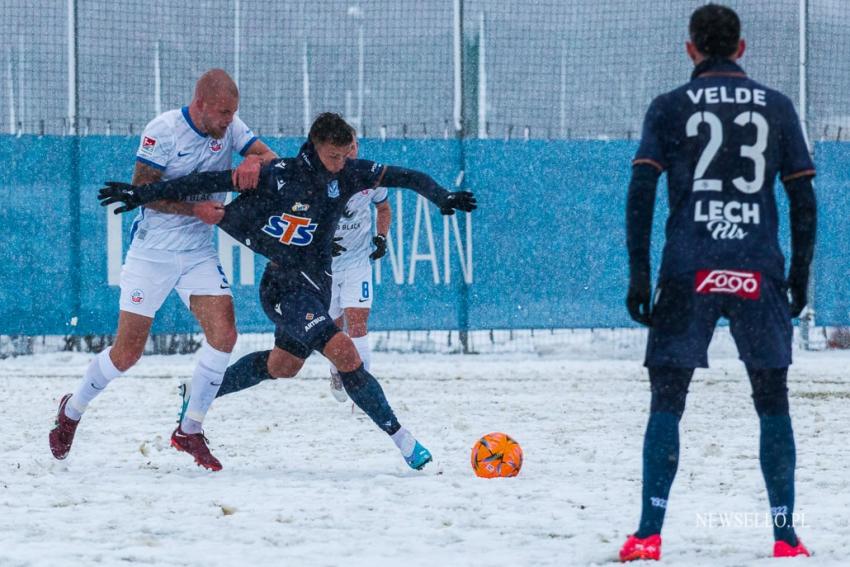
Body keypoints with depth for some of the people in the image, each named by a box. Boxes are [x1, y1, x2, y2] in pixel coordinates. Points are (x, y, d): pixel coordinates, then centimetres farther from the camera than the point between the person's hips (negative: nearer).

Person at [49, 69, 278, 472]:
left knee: (224, 334, -13)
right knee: (127, 352, -2)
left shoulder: (230, 128, -1)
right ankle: (72, 412, 25)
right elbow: (142, 191, -15)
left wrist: (253, 162, -27)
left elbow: (271, 158, -4)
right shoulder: (164, 130, -15)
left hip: (199, 253, 4)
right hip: (152, 252, -4)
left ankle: (190, 431, 2)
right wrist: (195, 208, -23)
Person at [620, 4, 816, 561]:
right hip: (759, 274, 1)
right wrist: (800, 278, 14)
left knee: (667, 403, 3)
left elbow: (640, 195, -4)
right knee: (773, 404, 11)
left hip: (689, 274, -1)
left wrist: (638, 277, -2)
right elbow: (804, 201, 7)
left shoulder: (670, 108, 4)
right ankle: (786, 537, 8)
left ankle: (649, 535, -5)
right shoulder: (777, 107, 8)